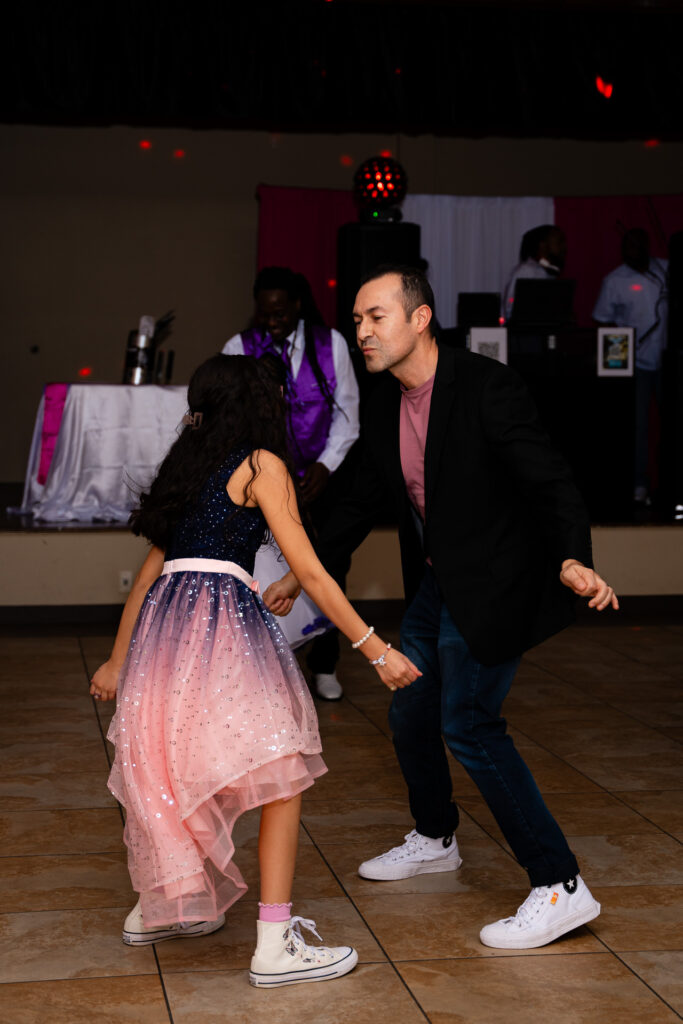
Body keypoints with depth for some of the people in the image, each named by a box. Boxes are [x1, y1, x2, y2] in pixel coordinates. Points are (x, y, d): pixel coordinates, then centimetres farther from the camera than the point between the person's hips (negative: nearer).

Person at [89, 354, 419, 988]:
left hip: (163, 625, 8)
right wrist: (376, 650, -2)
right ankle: (275, 947, -6)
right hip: (223, 621, -7)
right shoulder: (260, 465, 2)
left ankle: (154, 910, 34)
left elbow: (150, 570, 24)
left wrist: (117, 661, 31)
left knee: (173, 773, 22)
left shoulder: (190, 466, 22)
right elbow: (310, 573, -4)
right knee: (280, 775, -3)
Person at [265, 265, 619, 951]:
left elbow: (549, 481, -25)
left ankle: (560, 887, -9)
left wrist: (572, 561, -42)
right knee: (411, 716, 17)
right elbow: (362, 501, 15)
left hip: (493, 584, -8)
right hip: (435, 582, 8)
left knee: (468, 724, -15)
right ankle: (434, 841, 42)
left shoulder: (485, 387, -20)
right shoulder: (385, 405, 3)